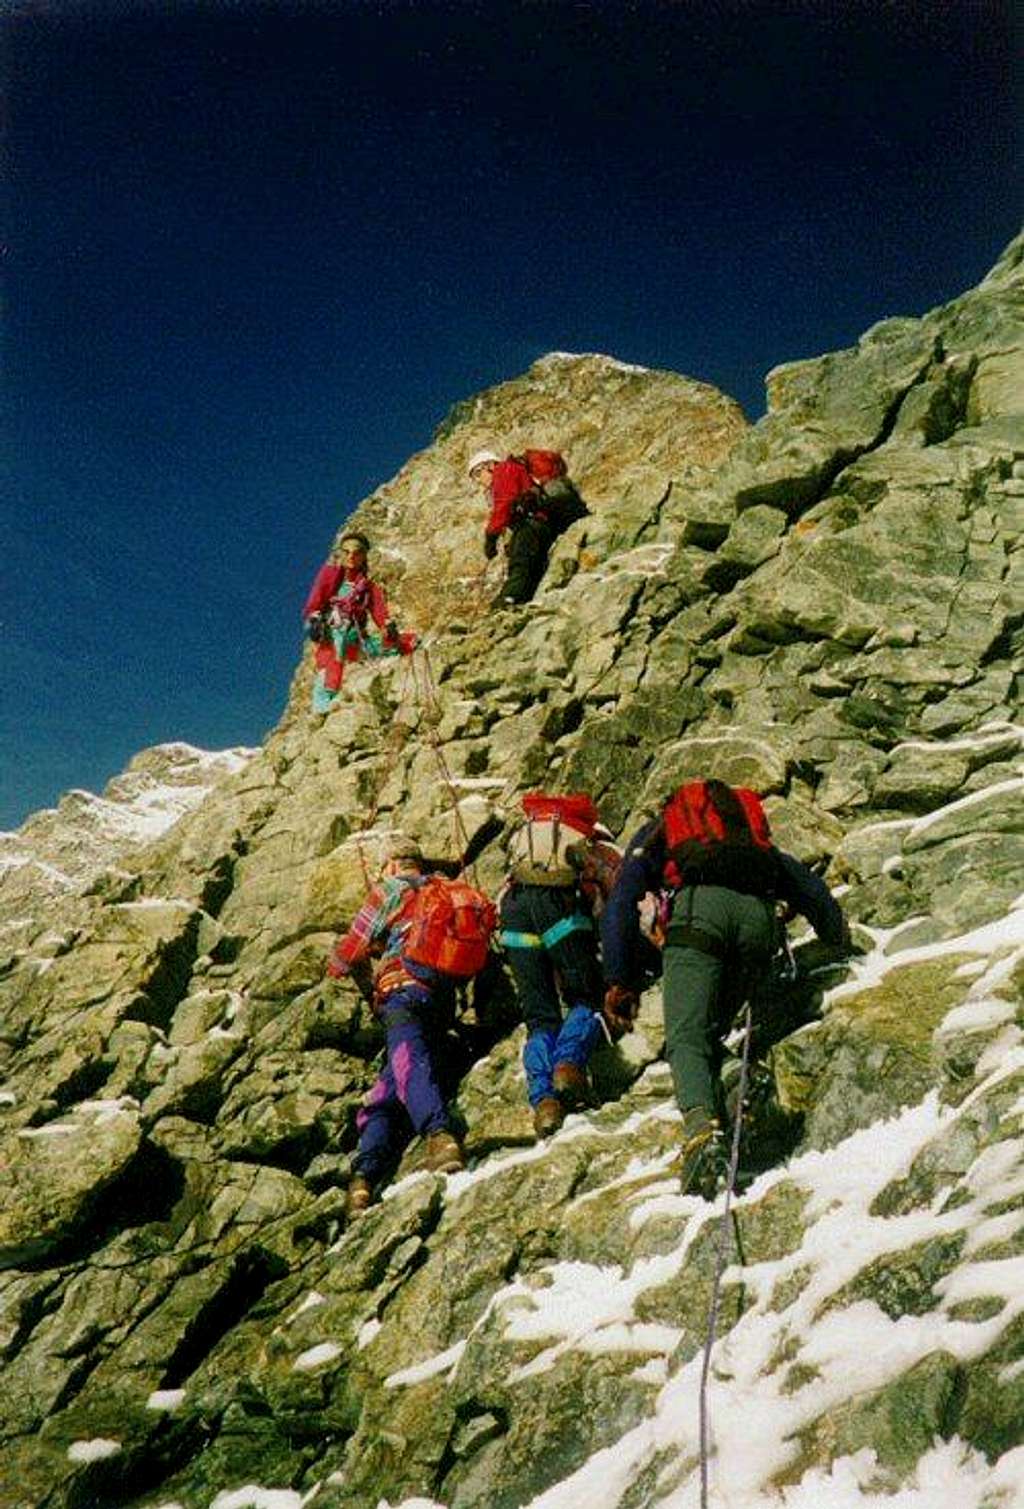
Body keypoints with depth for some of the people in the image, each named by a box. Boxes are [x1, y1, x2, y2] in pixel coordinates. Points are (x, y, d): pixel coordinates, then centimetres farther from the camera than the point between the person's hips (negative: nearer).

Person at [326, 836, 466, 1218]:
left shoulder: (390, 890, 13)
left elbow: (351, 950, 14)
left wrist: (337, 965, 39)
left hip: (405, 989, -7)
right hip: (446, 997, 7)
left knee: (409, 1065, -30)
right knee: (384, 1096, 5)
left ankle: (439, 1136, -55)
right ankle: (366, 1177, -11)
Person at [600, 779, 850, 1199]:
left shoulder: (656, 830, 34)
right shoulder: (754, 831, 43)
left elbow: (621, 904, 19)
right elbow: (810, 888, 39)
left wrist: (619, 982, 14)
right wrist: (840, 941, 54)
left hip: (700, 904, -3)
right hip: (759, 913, 3)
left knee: (686, 1037, -13)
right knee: (710, 1033, 15)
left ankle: (702, 1127, -38)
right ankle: (713, 1121, -4)